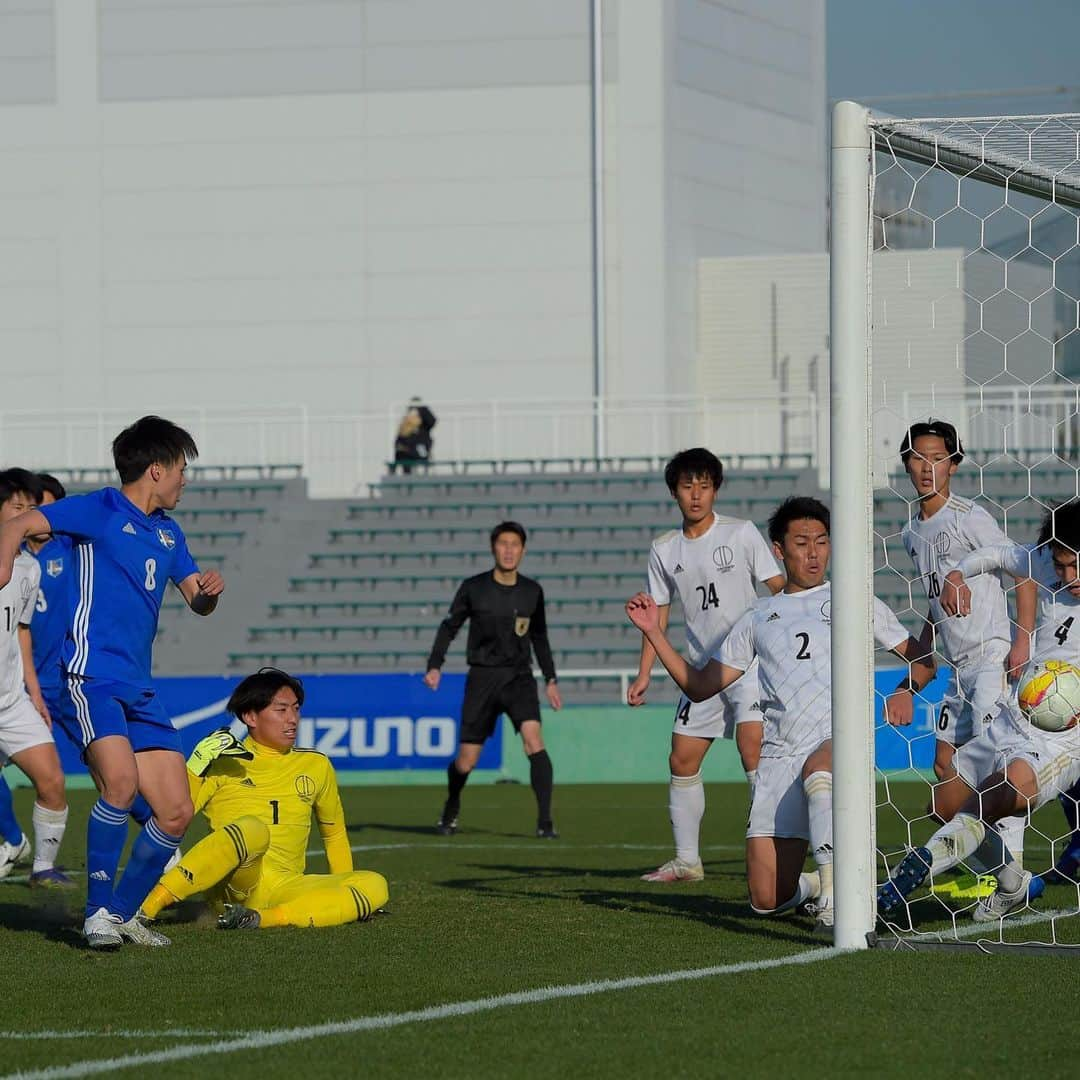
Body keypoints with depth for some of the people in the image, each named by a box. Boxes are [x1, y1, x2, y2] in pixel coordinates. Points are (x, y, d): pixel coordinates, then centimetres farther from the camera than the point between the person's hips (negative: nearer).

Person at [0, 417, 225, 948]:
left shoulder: (168, 532, 20)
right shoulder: (99, 510, -2)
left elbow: (197, 601, 26)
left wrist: (210, 590, 2)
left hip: (139, 686, 8)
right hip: (93, 675, -8)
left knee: (176, 812, 3)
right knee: (121, 780, -29)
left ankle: (124, 911, 18)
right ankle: (98, 912, -19)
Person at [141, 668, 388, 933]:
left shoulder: (316, 766, 16)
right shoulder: (224, 763, 6)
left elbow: (335, 835, 27)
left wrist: (346, 896, 20)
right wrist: (198, 764, -15)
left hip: (285, 890, 4)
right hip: (229, 887, -4)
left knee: (375, 885, -19)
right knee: (252, 829, -37)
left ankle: (264, 918, -33)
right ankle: (145, 908, -40)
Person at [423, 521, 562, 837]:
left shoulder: (532, 591, 4)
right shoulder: (473, 588, -3)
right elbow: (449, 626, 6)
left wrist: (550, 679, 15)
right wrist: (435, 666, -8)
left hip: (519, 677, 1)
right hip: (482, 677, -1)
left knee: (533, 739, -24)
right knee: (466, 762, 0)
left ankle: (545, 821, -25)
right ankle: (451, 808, 34)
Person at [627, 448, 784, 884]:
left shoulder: (741, 533, -3)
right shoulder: (664, 549, 9)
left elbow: (779, 588, -3)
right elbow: (658, 615, 15)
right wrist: (643, 676, 9)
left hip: (749, 660, -5)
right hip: (702, 668, 5)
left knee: (752, 750, -20)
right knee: (682, 761, 4)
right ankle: (687, 860, 15)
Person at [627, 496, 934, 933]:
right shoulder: (759, 618, 23)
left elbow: (923, 658, 17)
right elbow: (700, 686, 23)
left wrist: (906, 691, -5)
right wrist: (653, 632, 14)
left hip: (839, 738, -3)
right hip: (779, 752, 3)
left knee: (818, 772, -44)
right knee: (767, 900, -8)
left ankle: (833, 898, -41)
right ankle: (812, 886, 26)